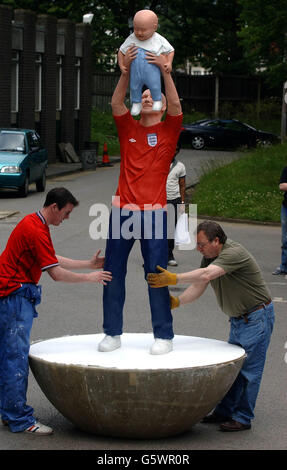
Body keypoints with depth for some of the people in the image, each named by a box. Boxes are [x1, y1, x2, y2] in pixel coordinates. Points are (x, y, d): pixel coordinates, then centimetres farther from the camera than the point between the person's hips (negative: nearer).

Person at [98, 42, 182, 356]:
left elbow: (176, 106, -10)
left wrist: (165, 71, -18)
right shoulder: (128, 129, 12)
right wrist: (127, 70, -14)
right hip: (122, 210, 3)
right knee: (113, 273, 4)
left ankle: (164, 336, 6)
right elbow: (116, 103, -4)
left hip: (153, 212, -2)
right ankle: (112, 333, 15)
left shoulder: (168, 131, 7)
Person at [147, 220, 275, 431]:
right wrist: (177, 301, -15)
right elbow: (198, 286, 1)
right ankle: (224, 411, 21)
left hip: (257, 316, -9)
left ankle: (243, 418, 0)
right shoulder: (210, 256, 4)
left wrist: (174, 278, -41)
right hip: (238, 318, 9)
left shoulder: (234, 252, -26)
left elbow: (206, 275, -39)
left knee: (249, 368, -6)